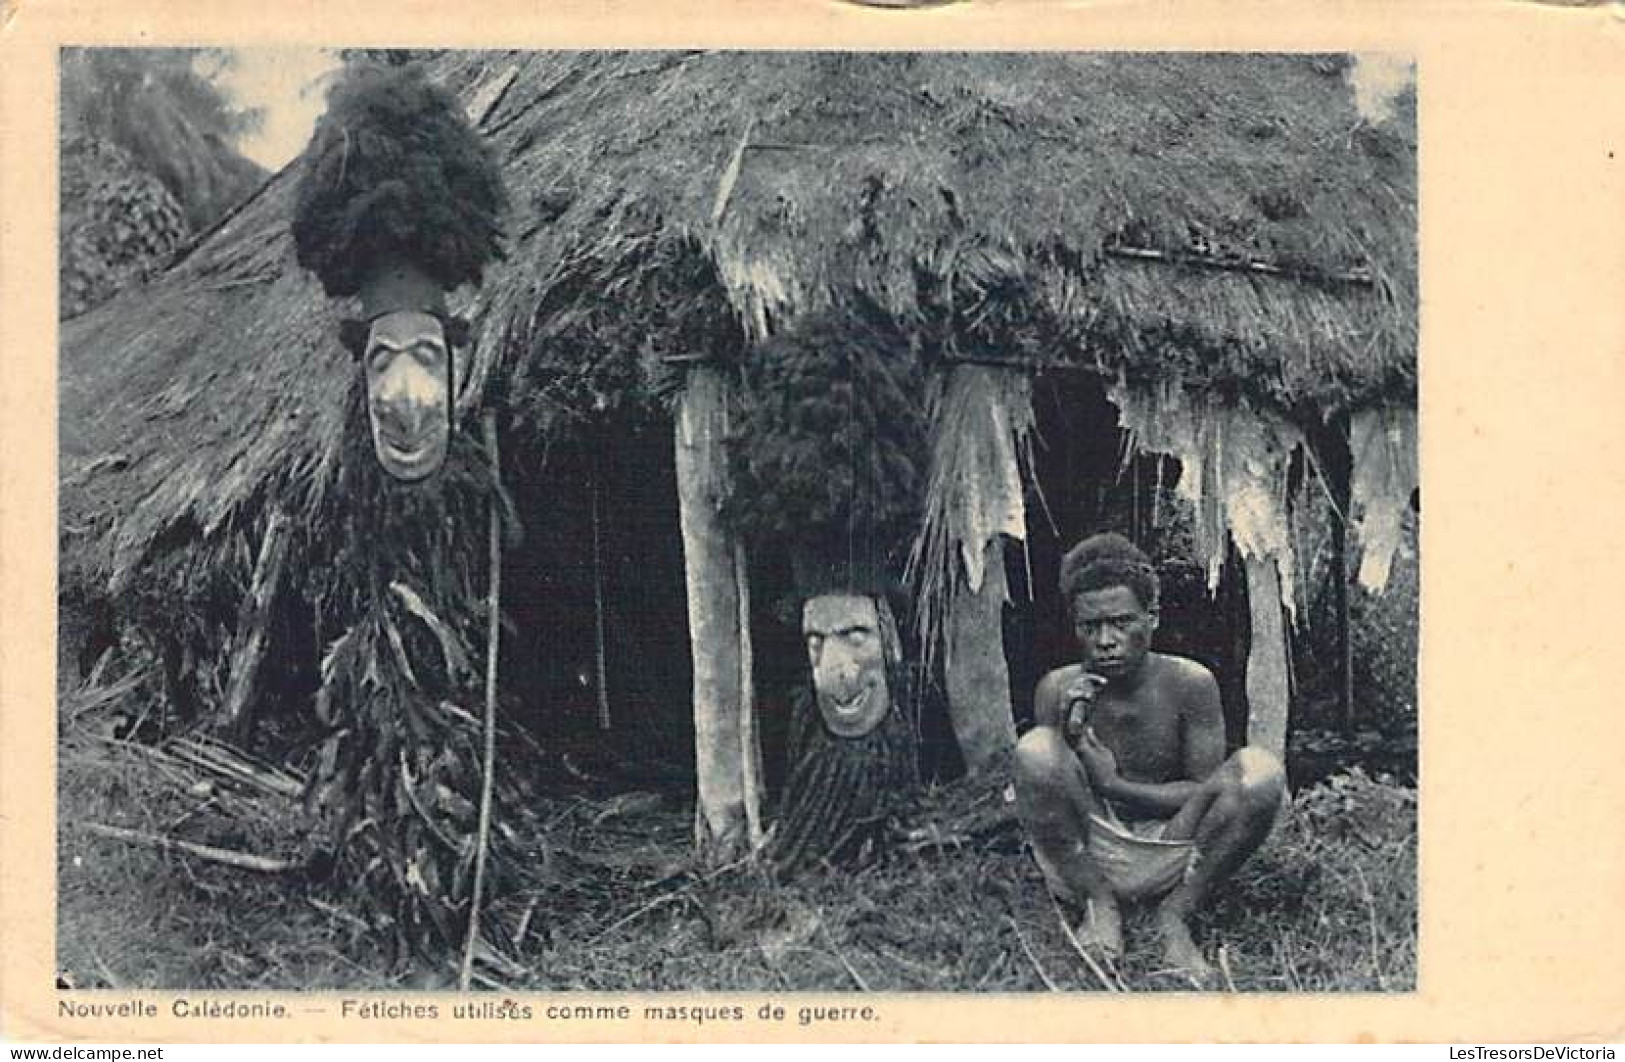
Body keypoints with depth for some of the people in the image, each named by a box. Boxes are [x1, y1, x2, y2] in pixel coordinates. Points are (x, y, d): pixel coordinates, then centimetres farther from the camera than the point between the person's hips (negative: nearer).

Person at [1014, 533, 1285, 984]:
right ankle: (1098, 905, -8)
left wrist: (1114, 784, -17)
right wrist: (1069, 739, -24)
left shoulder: (1189, 684, -8)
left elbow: (1207, 794, -7)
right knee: (1035, 749, -26)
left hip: (1168, 849, 0)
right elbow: (1042, 786, -4)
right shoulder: (1058, 690, -7)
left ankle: (1175, 915, -10)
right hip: (1086, 855, 0)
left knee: (1260, 771, -23)